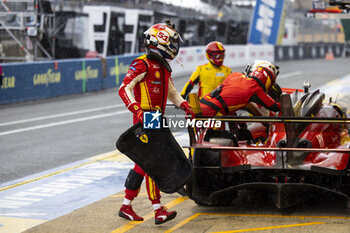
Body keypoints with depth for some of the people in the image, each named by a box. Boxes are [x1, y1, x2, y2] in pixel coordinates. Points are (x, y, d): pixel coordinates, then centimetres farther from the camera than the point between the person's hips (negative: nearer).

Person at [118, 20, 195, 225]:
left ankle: (126, 206, 19)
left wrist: (186, 107, 16)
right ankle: (158, 210, -13)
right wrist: (137, 109, -31)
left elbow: (172, 92, 30)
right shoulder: (143, 64, -11)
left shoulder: (163, 67, 19)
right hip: (145, 120, -9)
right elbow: (125, 89, -18)